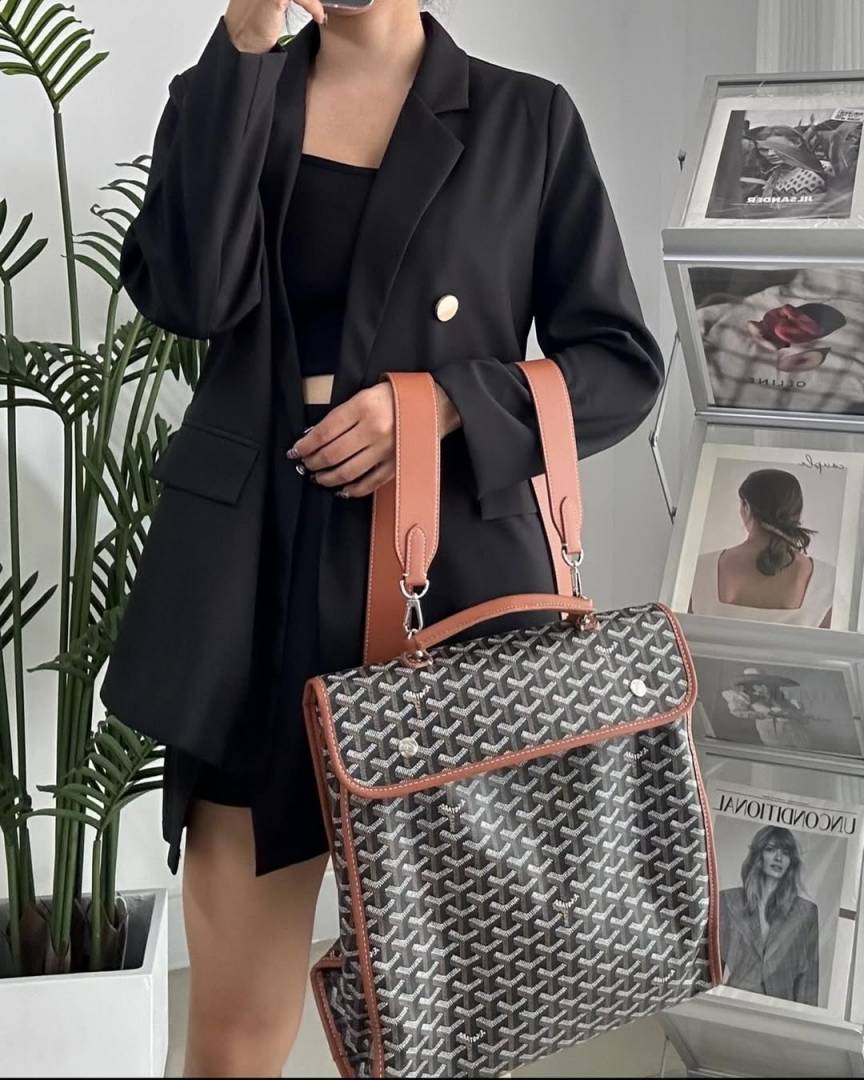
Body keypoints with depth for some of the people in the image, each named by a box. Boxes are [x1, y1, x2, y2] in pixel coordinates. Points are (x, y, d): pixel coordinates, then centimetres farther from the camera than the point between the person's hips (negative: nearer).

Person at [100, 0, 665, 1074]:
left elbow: (621, 362, 5)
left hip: (456, 579, -1)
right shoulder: (227, 94, 11)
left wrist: (448, 403, -12)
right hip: (256, 581, 1)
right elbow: (189, 294, -8)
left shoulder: (527, 119, 6)